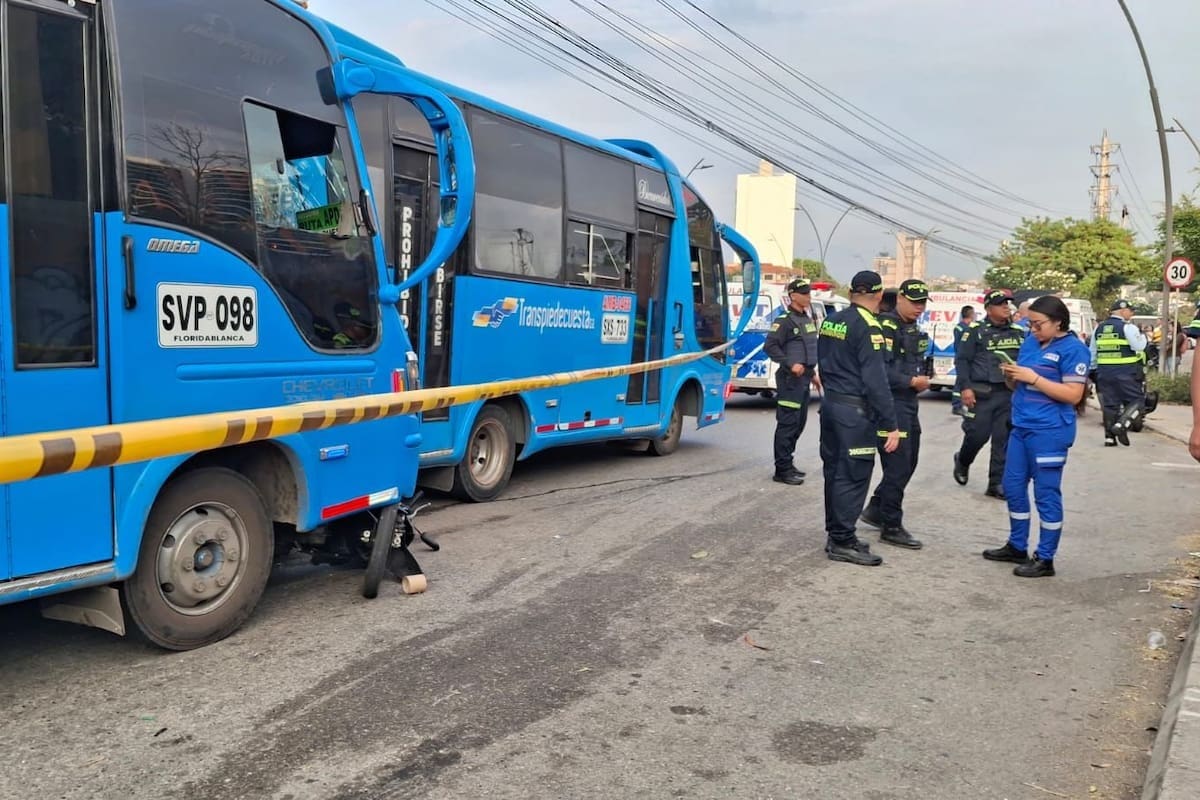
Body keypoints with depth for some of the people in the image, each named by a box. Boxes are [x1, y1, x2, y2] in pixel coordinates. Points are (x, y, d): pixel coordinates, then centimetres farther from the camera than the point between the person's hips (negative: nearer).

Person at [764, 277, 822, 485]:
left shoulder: (807, 319, 17)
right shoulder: (785, 320, -11)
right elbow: (770, 346, -17)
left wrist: (812, 373, 22)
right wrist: (791, 364, -22)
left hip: (804, 378, 9)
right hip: (791, 379, -9)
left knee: (800, 422, 13)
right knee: (788, 423, -8)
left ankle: (787, 462, 24)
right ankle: (782, 469, -4)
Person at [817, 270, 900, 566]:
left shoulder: (831, 321, 9)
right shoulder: (867, 327, -16)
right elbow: (875, 380, -20)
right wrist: (890, 425, -17)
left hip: (830, 404, 9)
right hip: (855, 411, -8)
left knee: (835, 471, 14)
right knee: (853, 476, -2)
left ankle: (836, 534, 23)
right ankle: (842, 542, 2)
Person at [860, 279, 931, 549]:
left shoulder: (914, 331, 16)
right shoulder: (886, 327, -14)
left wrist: (922, 379, 2)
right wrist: (911, 381, -17)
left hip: (909, 403, 10)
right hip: (890, 403, -10)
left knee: (908, 463, 16)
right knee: (897, 465, -5)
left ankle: (875, 509, 30)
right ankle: (891, 527, 6)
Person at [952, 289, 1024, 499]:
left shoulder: (1018, 333, 13)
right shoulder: (977, 331, -1)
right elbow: (962, 360, -3)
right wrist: (965, 387, -12)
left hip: (1010, 393, 4)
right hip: (981, 393, -4)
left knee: (1004, 439, 1)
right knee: (977, 434, -2)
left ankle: (997, 483, 7)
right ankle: (962, 462, 30)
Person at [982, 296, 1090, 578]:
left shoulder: (1074, 349, -9)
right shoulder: (1030, 342, 12)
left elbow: (1073, 395, -16)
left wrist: (1033, 378, -20)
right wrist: (1010, 375, -4)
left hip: (1049, 432, -8)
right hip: (1021, 427, 8)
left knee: (1046, 494, -1)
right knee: (1013, 486, 14)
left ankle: (1045, 559, 8)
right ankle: (1017, 547, 29)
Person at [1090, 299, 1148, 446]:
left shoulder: (1099, 328, 13)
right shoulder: (1128, 327, -7)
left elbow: (1093, 352, 16)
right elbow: (1139, 347, -12)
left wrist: (1093, 368, 23)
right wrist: (1143, 336, 7)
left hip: (1104, 371, 6)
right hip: (1125, 372, -6)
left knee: (1109, 404, 10)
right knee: (1137, 401, 2)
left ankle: (1109, 437, 10)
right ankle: (1121, 425, -17)